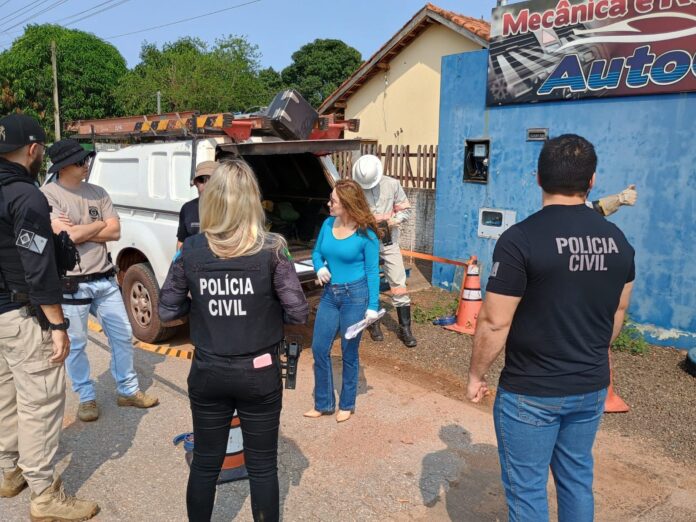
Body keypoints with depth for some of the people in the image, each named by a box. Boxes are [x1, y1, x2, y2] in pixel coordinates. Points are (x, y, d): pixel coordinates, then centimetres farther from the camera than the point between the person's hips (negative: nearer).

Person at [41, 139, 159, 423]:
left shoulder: (97, 192, 6)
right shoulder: (47, 195, -10)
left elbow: (115, 232, -2)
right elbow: (66, 236, -21)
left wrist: (78, 229, -12)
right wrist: (99, 224, -7)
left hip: (105, 279, 5)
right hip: (71, 284, -5)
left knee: (122, 336, 12)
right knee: (75, 345, 8)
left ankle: (128, 391, 28)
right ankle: (86, 398, 26)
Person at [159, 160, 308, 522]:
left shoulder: (191, 250, -7)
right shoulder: (270, 249, -13)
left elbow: (167, 311, 0)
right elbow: (298, 314, -12)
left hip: (208, 374, 2)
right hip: (259, 374, -2)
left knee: (204, 464, 19)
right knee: (262, 466, 14)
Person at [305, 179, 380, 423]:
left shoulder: (366, 233, -13)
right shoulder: (328, 224, 1)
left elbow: (372, 271, -9)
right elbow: (317, 253, 13)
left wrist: (373, 306, -12)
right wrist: (320, 268, -9)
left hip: (355, 295, -5)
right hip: (330, 294, 5)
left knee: (349, 352, 7)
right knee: (319, 349, 6)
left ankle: (346, 404, 26)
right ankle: (323, 403, 23)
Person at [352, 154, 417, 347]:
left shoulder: (392, 185, -8)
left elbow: (405, 210, -2)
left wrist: (390, 222, -18)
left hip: (389, 242, 1)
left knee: (399, 285, -1)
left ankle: (405, 329, 8)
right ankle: (374, 324, 30)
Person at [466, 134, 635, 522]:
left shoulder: (521, 238, -20)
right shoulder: (617, 239, -1)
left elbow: (494, 323, -18)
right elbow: (618, 312, 11)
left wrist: (477, 374, -3)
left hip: (531, 392, -6)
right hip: (592, 387, 6)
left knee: (527, 489, 10)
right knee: (577, 479, 22)